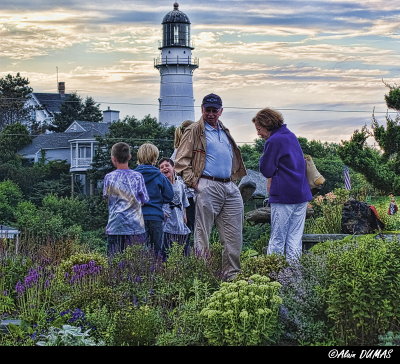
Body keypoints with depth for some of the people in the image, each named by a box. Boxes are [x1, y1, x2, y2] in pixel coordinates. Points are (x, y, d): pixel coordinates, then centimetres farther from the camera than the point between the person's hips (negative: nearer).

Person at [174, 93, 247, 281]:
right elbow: (181, 160, -5)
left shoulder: (225, 132, 22)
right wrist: (193, 182, -13)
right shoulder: (194, 131, 1)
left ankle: (231, 275, 12)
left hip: (230, 187, 7)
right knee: (202, 234, -4)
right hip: (208, 186, -7)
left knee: (234, 237, 5)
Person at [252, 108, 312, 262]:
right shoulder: (291, 136, 16)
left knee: (277, 240, -3)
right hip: (302, 193, 8)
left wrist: (263, 158, 9)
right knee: (295, 239, 6)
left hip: (283, 196, -7)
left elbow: (266, 171, -8)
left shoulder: (273, 141, -11)